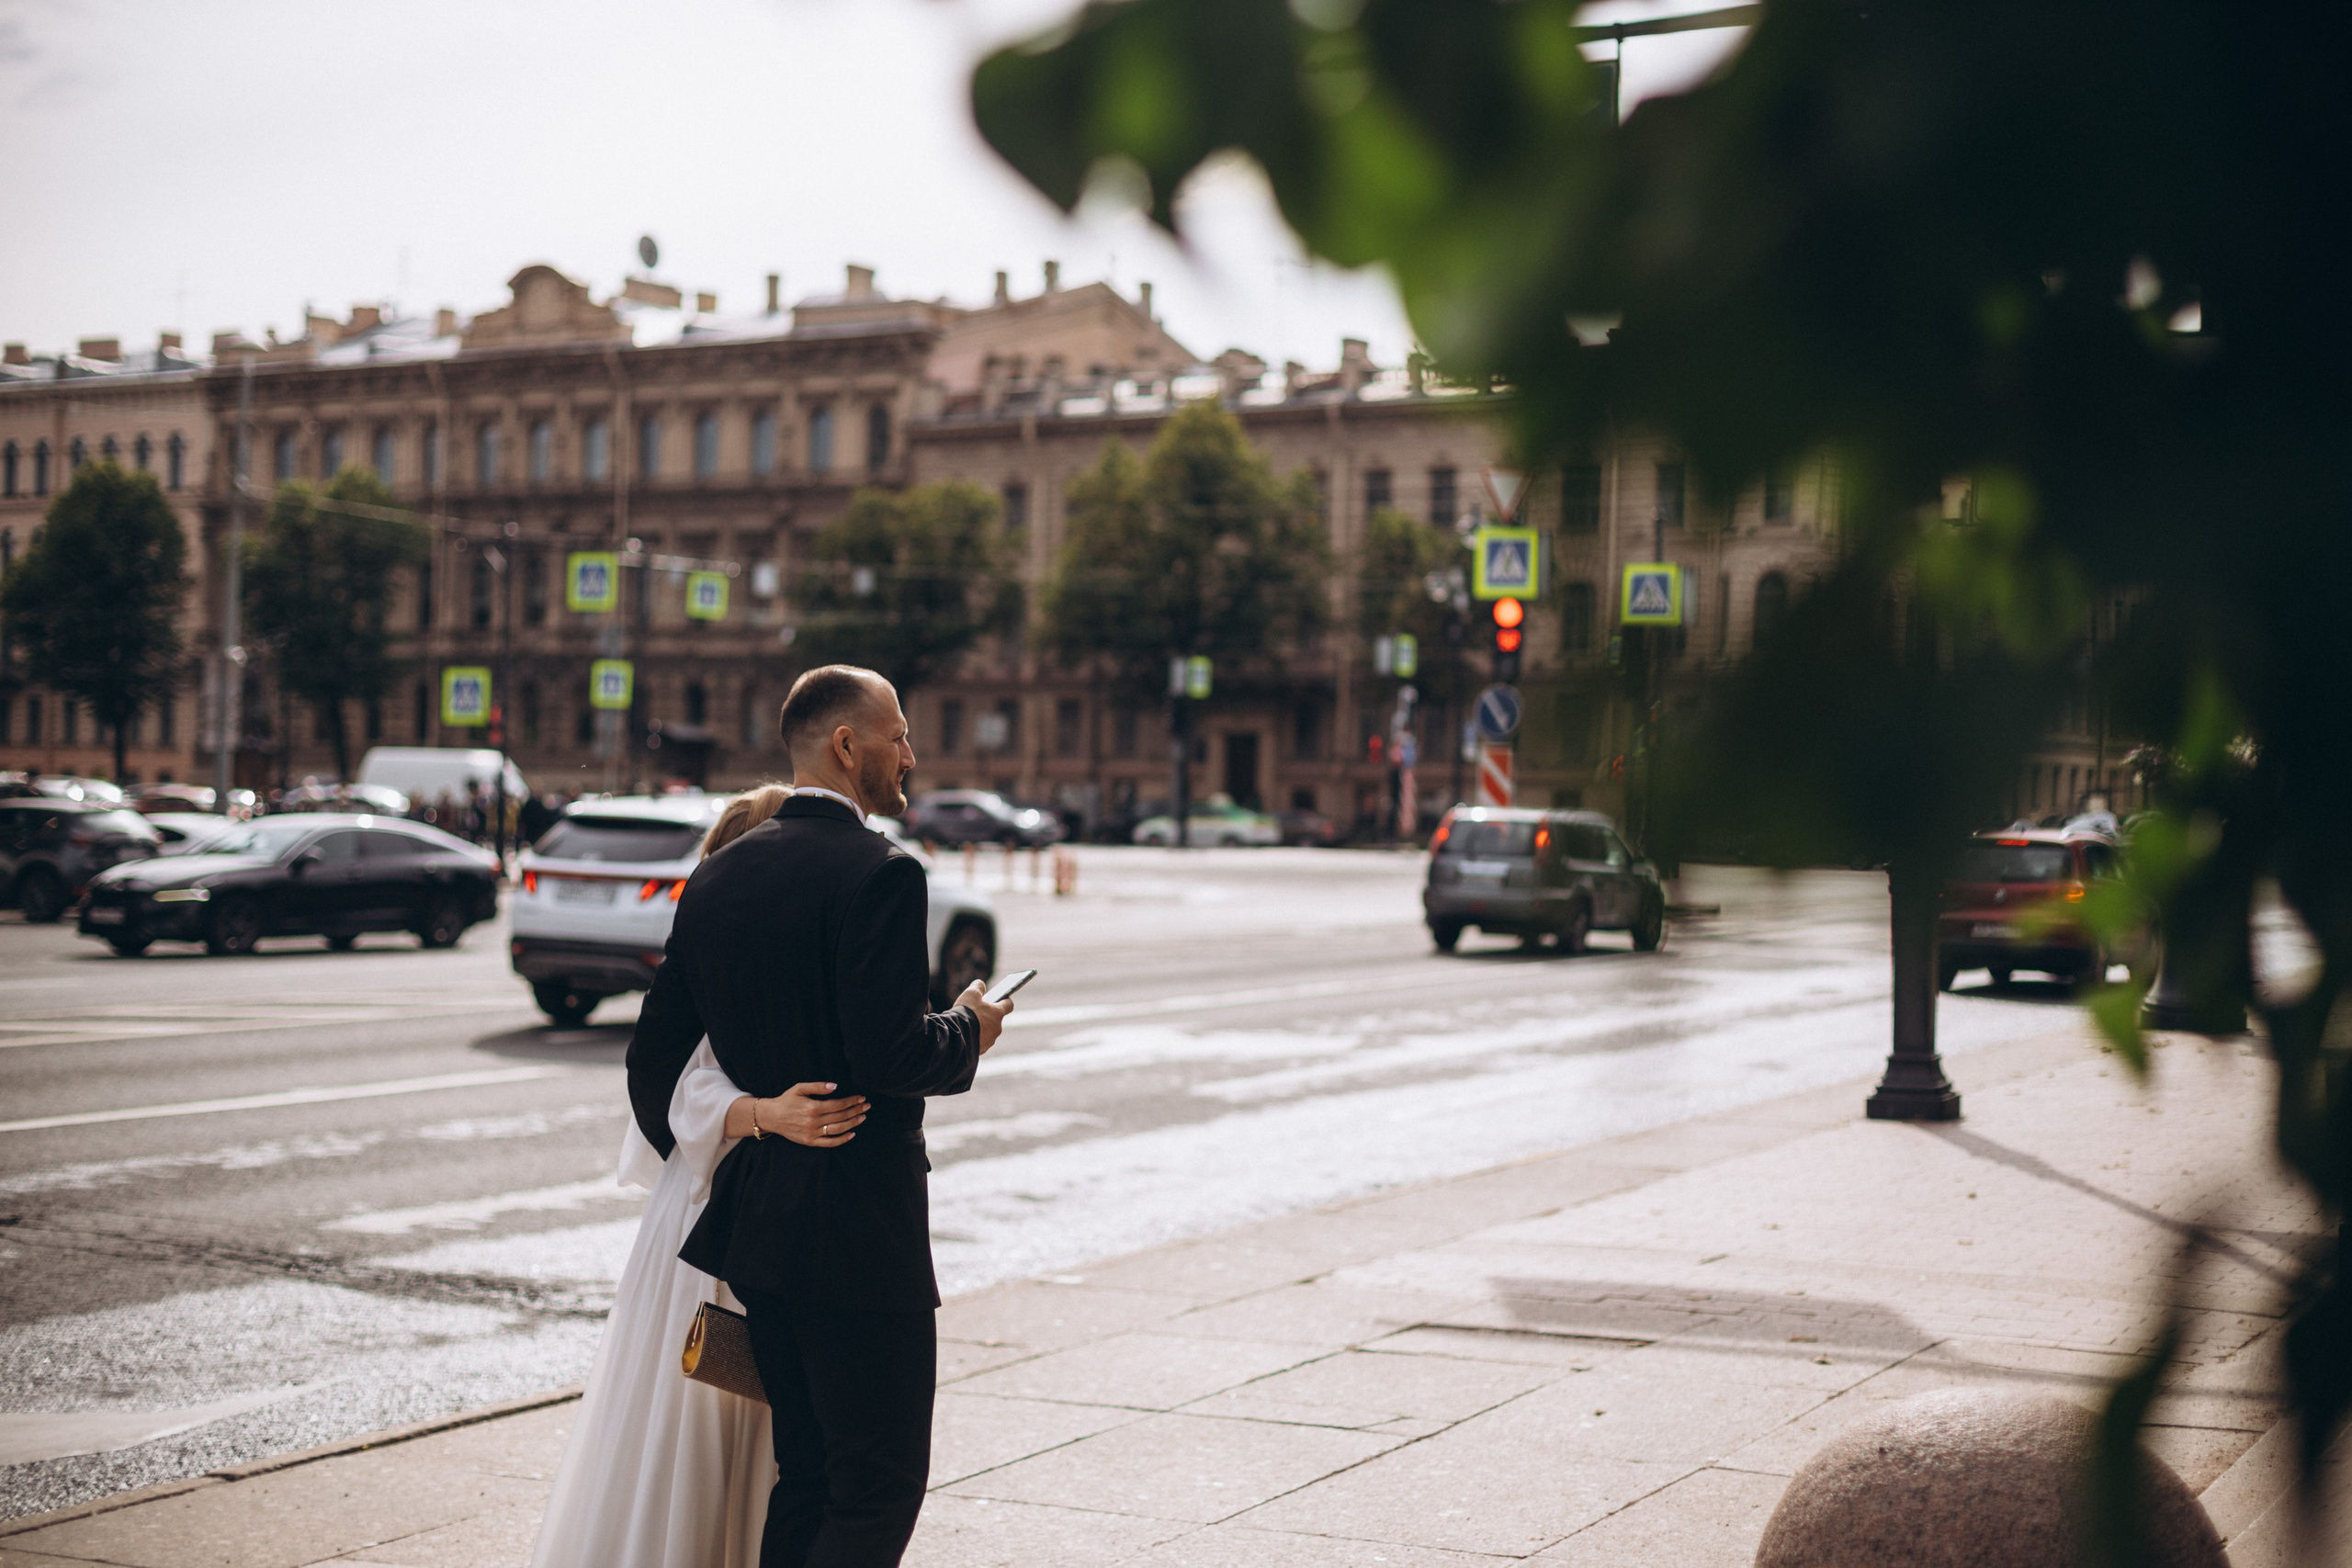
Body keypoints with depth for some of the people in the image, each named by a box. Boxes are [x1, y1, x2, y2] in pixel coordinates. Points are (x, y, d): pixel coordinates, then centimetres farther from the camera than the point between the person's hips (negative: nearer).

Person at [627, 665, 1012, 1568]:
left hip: (756, 1219, 8)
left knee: (806, 1478, 16)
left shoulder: (717, 878, 8)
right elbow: (888, 1058, -24)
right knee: (882, 1490, 0)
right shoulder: (880, 875, -15)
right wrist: (968, 1031, -4)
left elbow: (652, 1054, 12)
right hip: (859, 1227, -8)